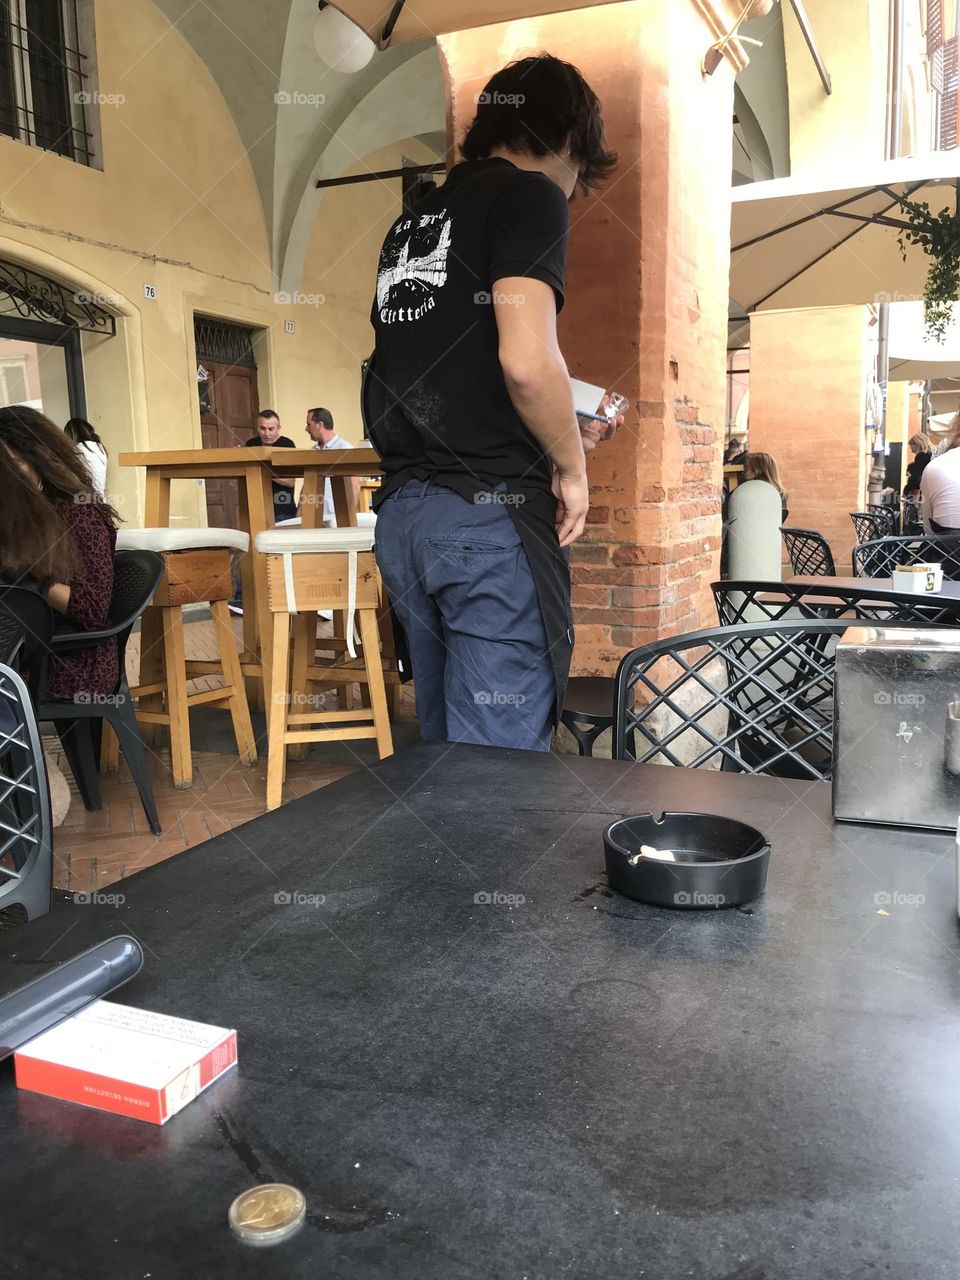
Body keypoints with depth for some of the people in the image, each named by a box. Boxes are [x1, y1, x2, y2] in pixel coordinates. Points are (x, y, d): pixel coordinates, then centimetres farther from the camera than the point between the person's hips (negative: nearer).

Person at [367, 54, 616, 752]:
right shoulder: (529, 195, -2)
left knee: (443, 746, 16)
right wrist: (572, 466, -2)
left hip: (402, 510, 8)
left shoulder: (413, 219, 21)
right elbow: (526, 360, -19)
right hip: (490, 512, -8)